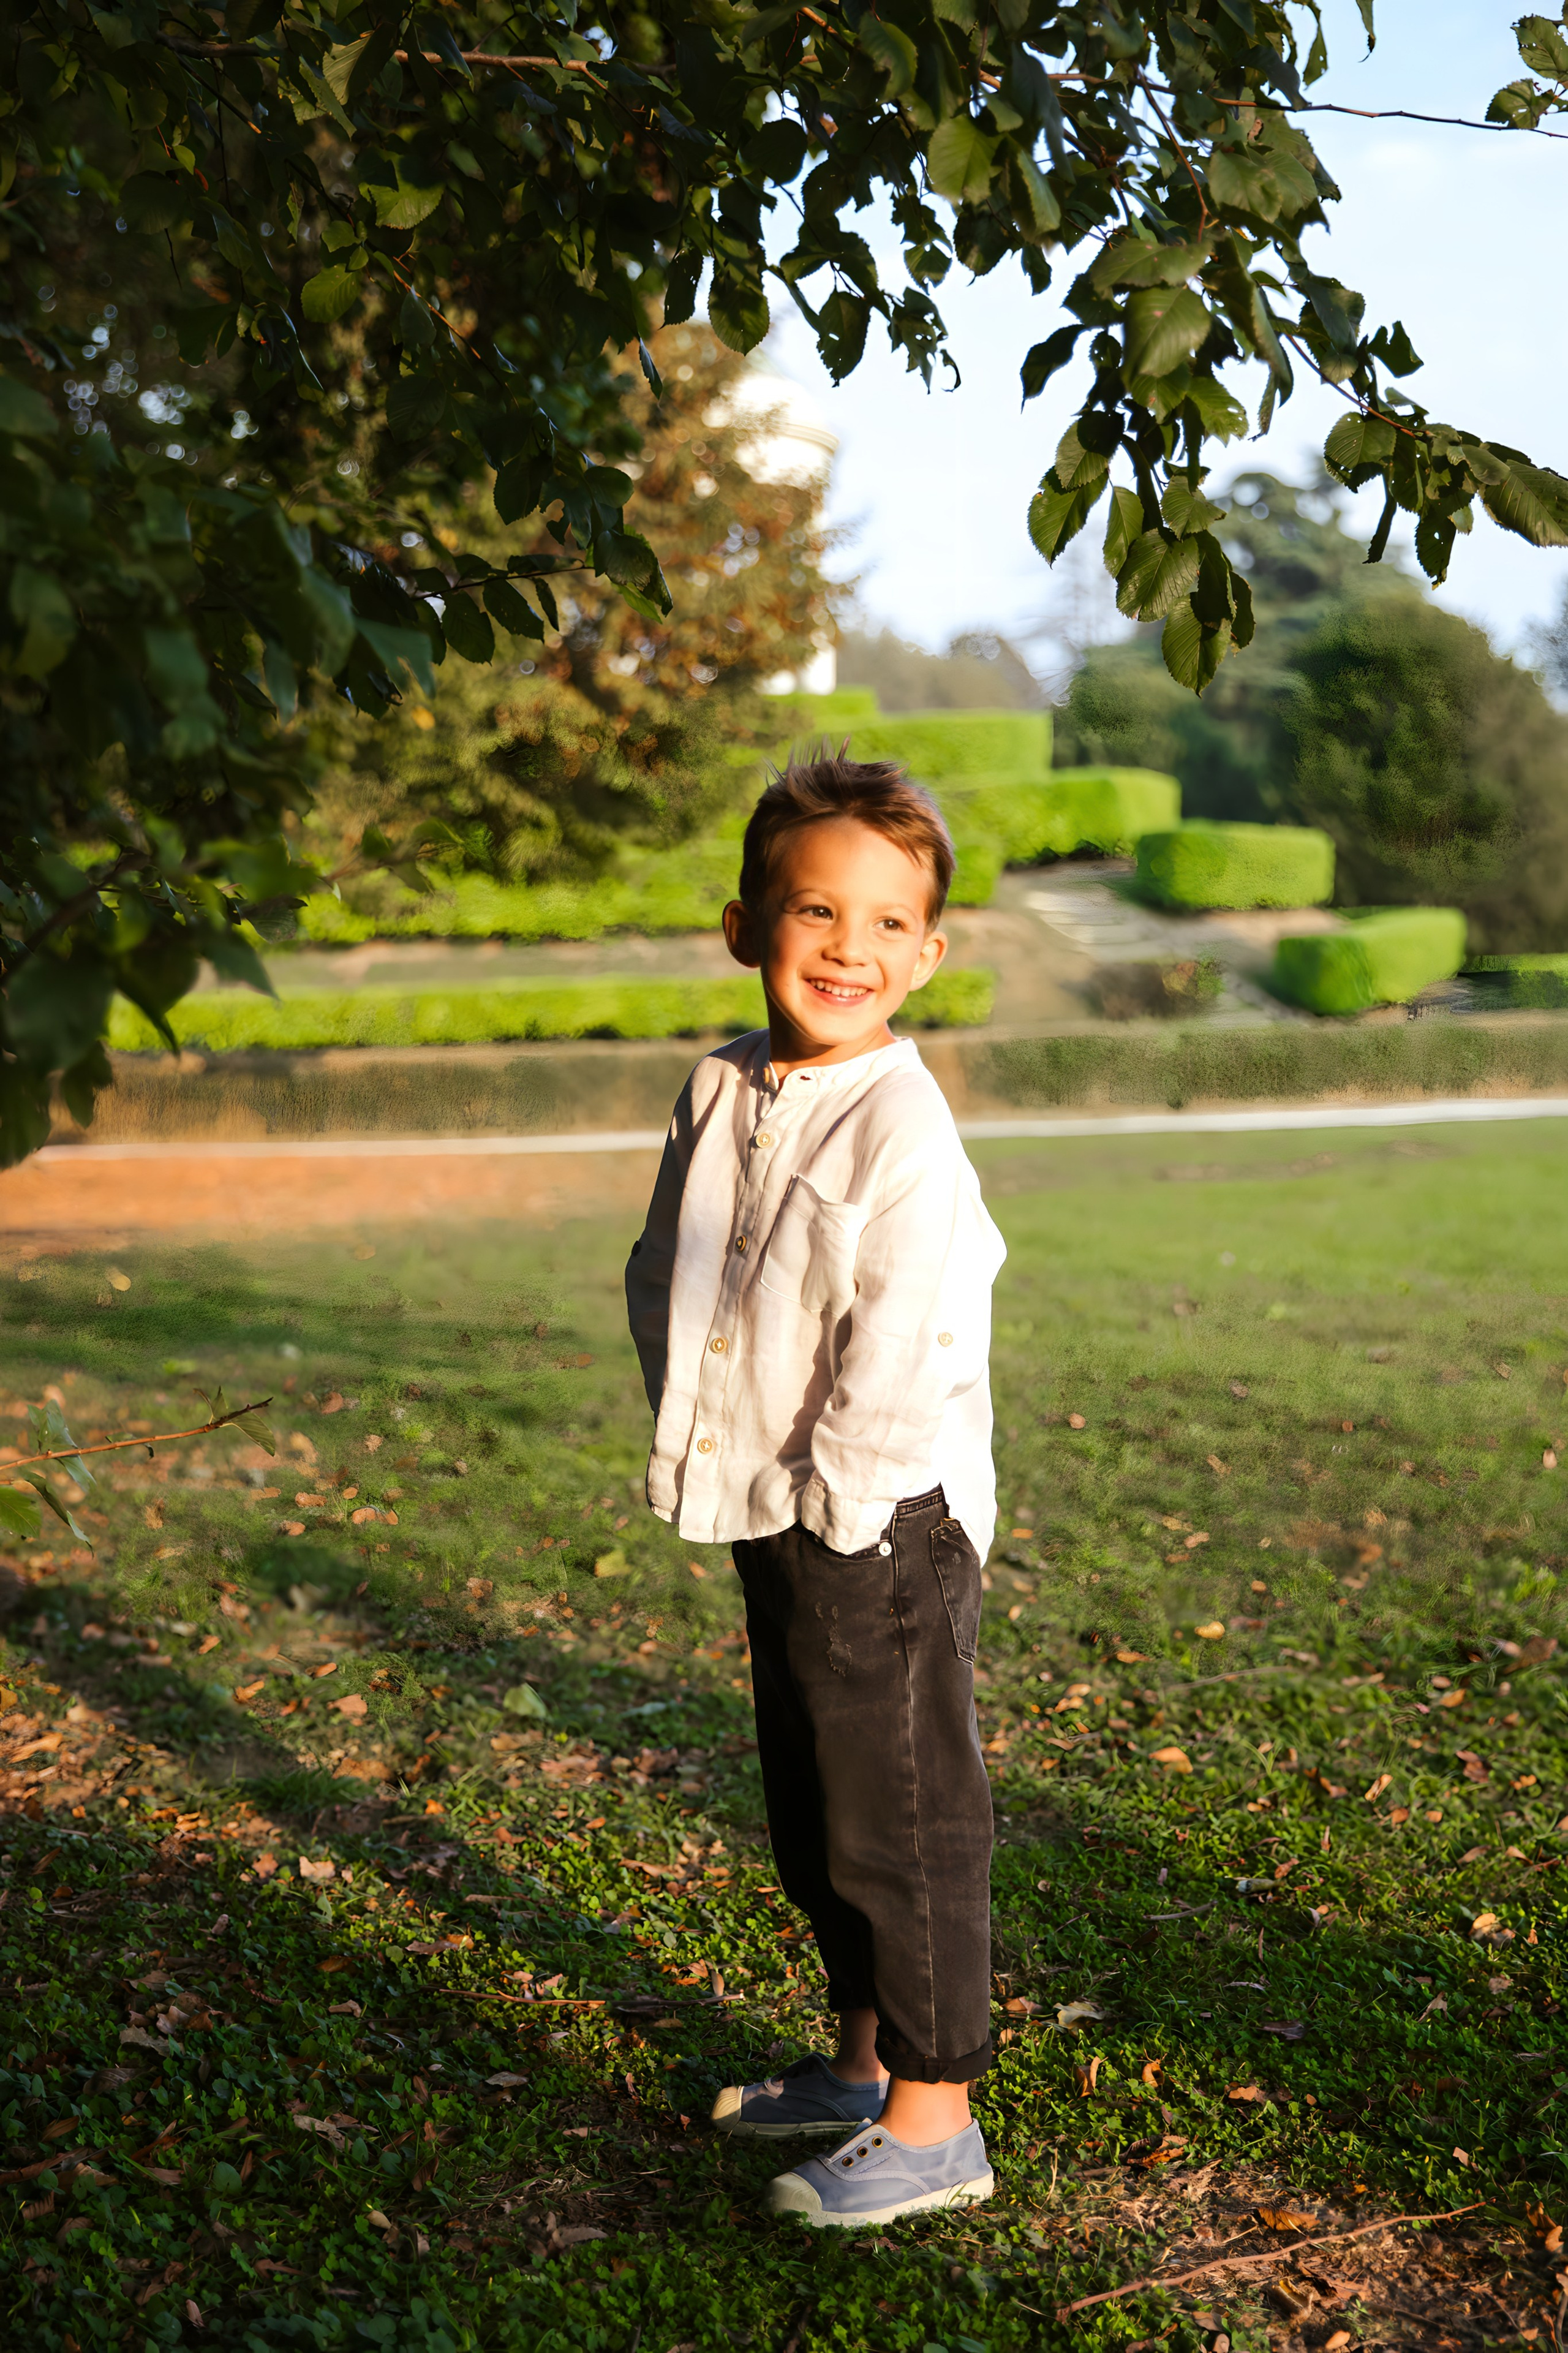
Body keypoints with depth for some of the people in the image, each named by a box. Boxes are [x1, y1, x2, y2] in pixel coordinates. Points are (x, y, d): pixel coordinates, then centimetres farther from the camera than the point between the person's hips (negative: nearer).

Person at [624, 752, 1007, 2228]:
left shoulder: (902, 1126, -18)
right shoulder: (719, 1096, 5)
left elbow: (906, 1343, -22)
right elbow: (664, 1272, 15)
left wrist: (835, 1495, -15)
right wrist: (695, 1434, 6)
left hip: (882, 1528, -8)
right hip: (771, 1519, 8)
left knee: (903, 1819, 1)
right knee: (811, 1817, 20)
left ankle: (933, 2121, 15)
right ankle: (863, 2061, 37)